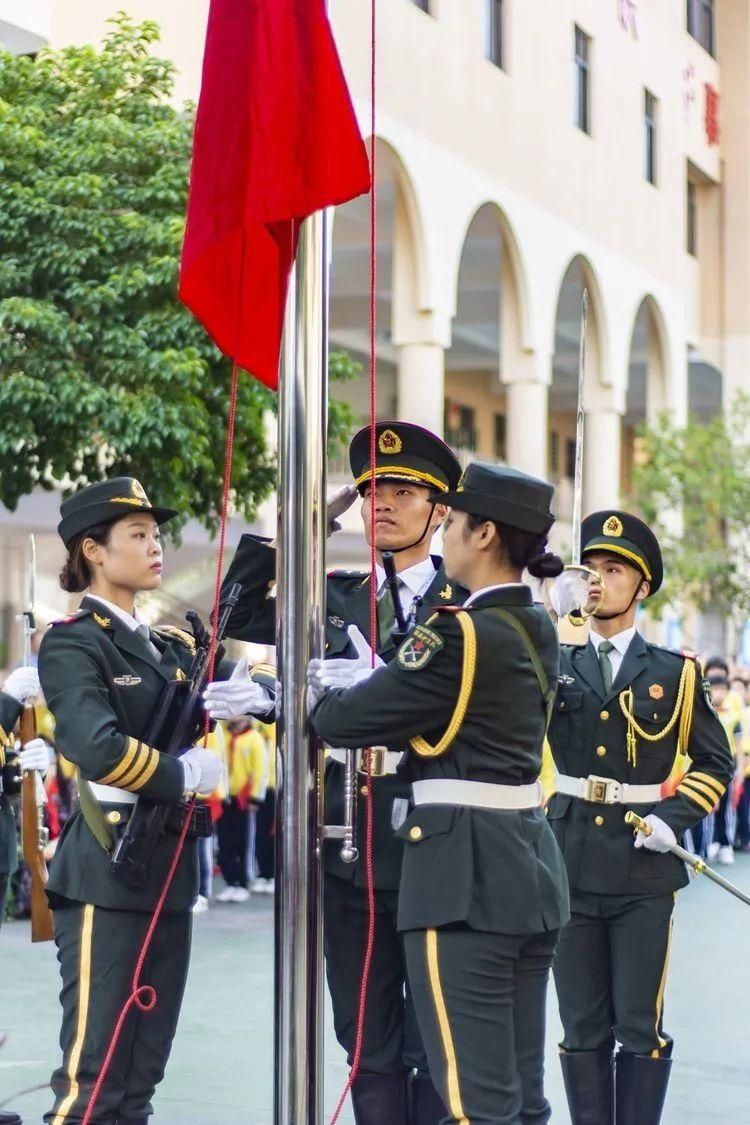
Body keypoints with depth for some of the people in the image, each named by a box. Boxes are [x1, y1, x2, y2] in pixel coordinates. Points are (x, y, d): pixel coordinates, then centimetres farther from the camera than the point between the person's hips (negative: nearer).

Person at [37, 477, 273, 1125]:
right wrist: (186, 774, -12)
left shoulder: (171, 647, 17)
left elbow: (244, 688, 9)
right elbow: (98, 746, -24)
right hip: (107, 871, -8)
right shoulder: (73, 642, -8)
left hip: (168, 869, 8)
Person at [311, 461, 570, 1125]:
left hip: (466, 871, -9)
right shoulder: (536, 628, 11)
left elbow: (347, 720, -11)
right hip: (531, 863, 9)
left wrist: (311, 693, 9)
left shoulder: (462, 633, -16)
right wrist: (354, 683, 8)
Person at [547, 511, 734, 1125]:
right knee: (583, 1027, 7)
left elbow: (715, 762, 8)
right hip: (572, 861, 2)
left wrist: (674, 820, -7)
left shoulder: (676, 672, 5)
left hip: (643, 867, -2)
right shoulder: (555, 664, 10)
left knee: (639, 1024, -1)